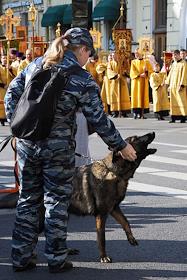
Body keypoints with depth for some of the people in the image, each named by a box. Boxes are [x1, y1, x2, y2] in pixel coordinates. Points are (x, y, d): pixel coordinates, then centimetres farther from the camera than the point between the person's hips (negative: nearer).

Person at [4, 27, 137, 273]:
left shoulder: (35, 65, 4)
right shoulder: (83, 80, -11)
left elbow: (12, 93, 7)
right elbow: (98, 120, -9)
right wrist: (121, 147, 1)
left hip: (26, 143, 5)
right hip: (58, 147, -5)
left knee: (28, 199, 15)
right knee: (57, 202, 9)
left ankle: (21, 257, 21)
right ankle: (56, 259, 18)